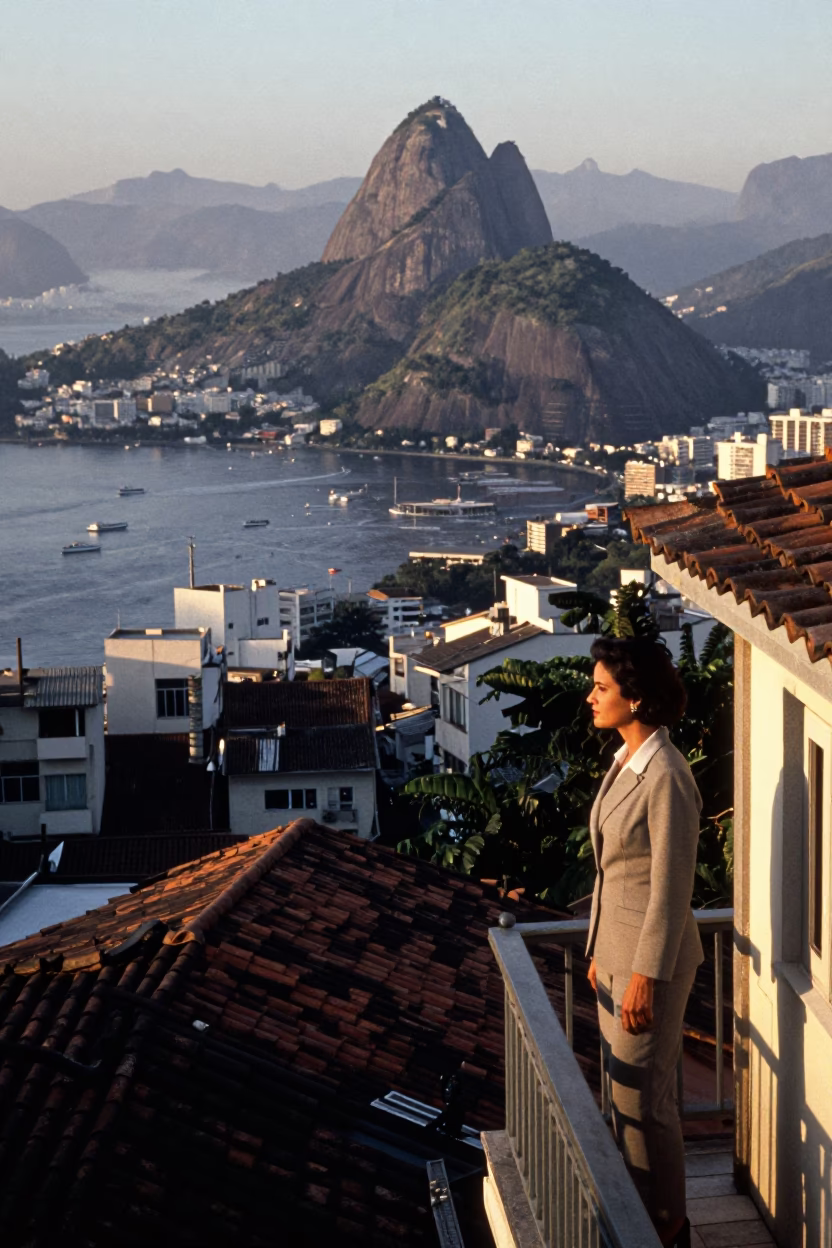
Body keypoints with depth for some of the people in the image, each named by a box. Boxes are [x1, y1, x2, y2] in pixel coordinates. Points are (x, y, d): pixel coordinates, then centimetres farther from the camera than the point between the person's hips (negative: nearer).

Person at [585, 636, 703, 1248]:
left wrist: (646, 978, -20)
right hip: (617, 950, 9)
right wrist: (600, 952, 18)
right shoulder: (625, 763, 6)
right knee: (625, 1089, 18)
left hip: (652, 957, -9)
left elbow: (671, 888, -21)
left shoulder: (666, 778, -22)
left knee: (643, 1097, 2)